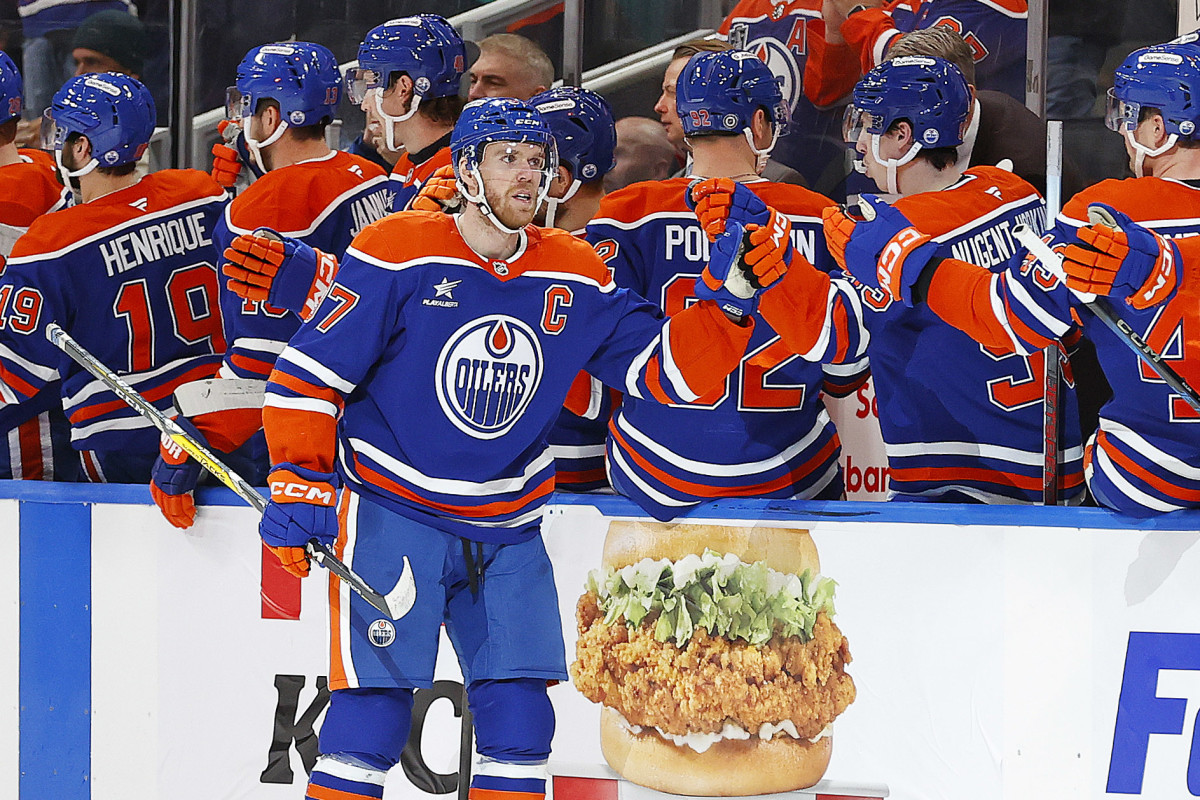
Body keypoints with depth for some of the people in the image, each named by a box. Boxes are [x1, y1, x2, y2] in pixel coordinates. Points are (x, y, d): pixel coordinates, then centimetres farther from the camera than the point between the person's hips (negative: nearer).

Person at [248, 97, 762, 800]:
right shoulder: (398, 254, -10)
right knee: (375, 708, -11)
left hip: (508, 531, 5)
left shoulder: (575, 278, 5)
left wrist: (727, 298, -11)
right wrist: (300, 484, -14)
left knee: (520, 717, 0)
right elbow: (311, 370, -8)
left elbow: (667, 367, 5)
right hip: (393, 514, -5)